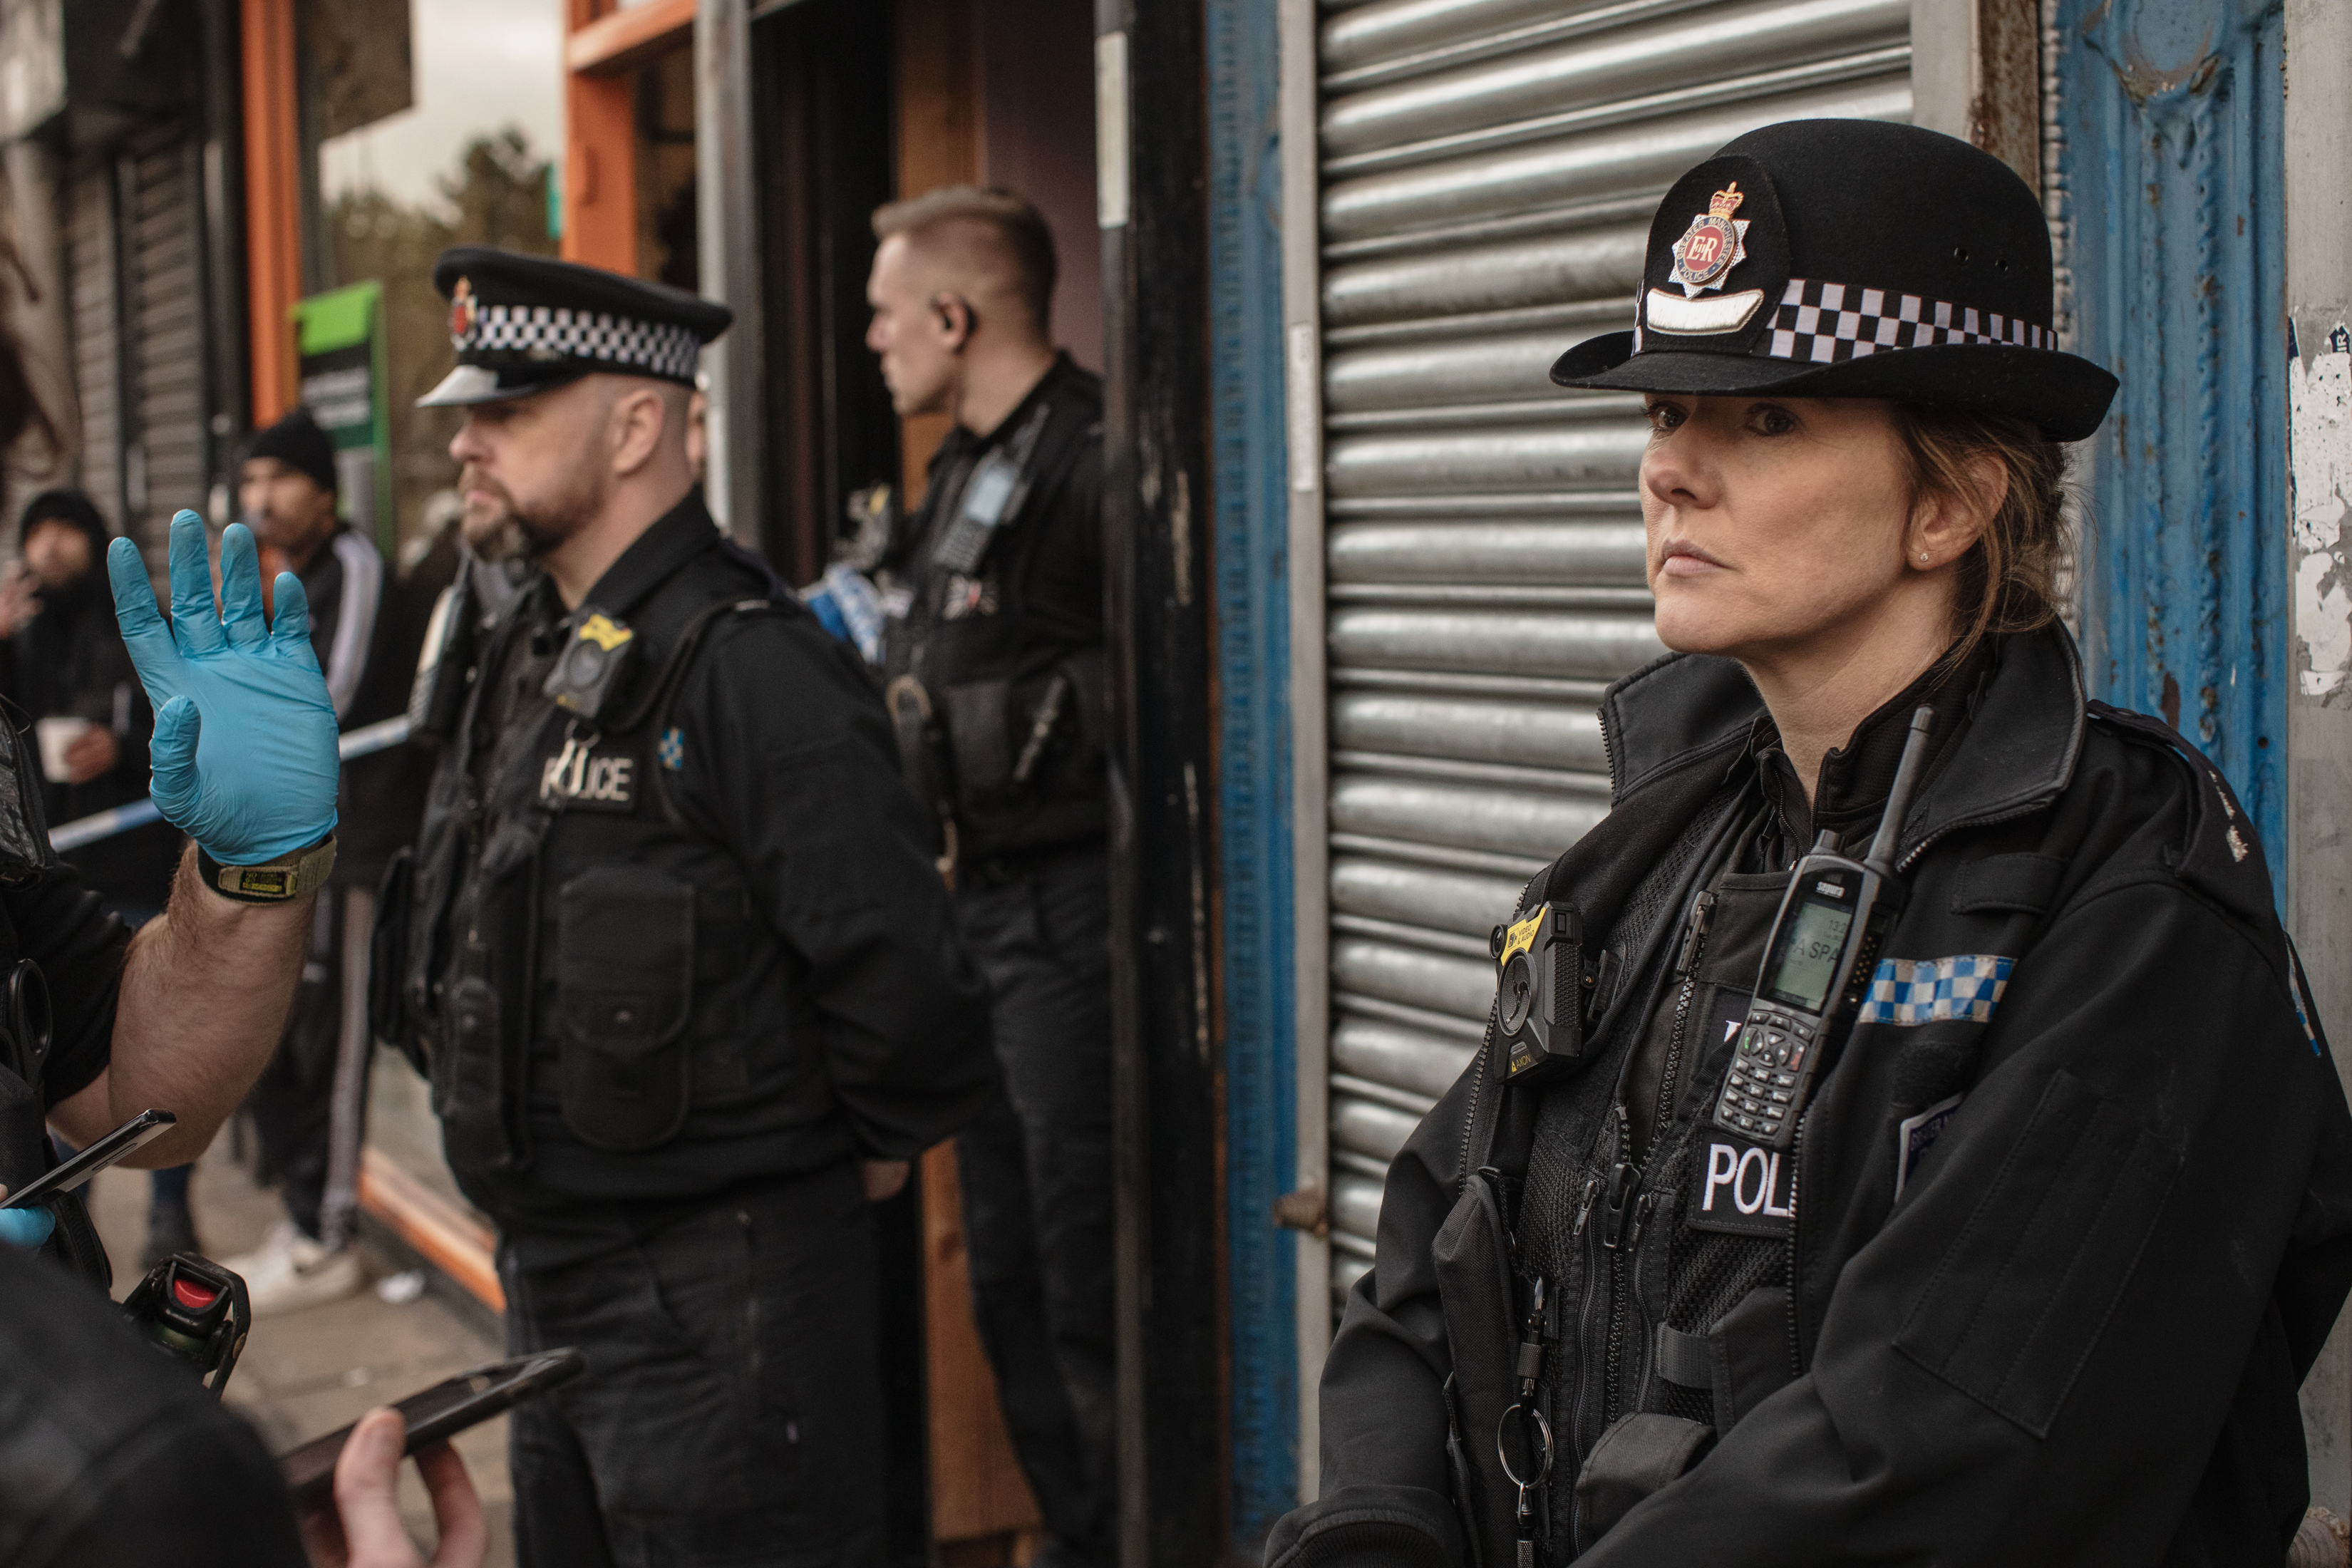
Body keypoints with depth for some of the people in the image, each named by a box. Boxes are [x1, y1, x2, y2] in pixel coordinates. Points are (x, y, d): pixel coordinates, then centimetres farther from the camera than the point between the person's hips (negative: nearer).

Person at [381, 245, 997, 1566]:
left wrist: (866, 1154, -10)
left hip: (718, 1305, -10)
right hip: (550, 1277, 10)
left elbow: (898, 971, -25)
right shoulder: (524, 661, 10)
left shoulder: (752, 667, -20)